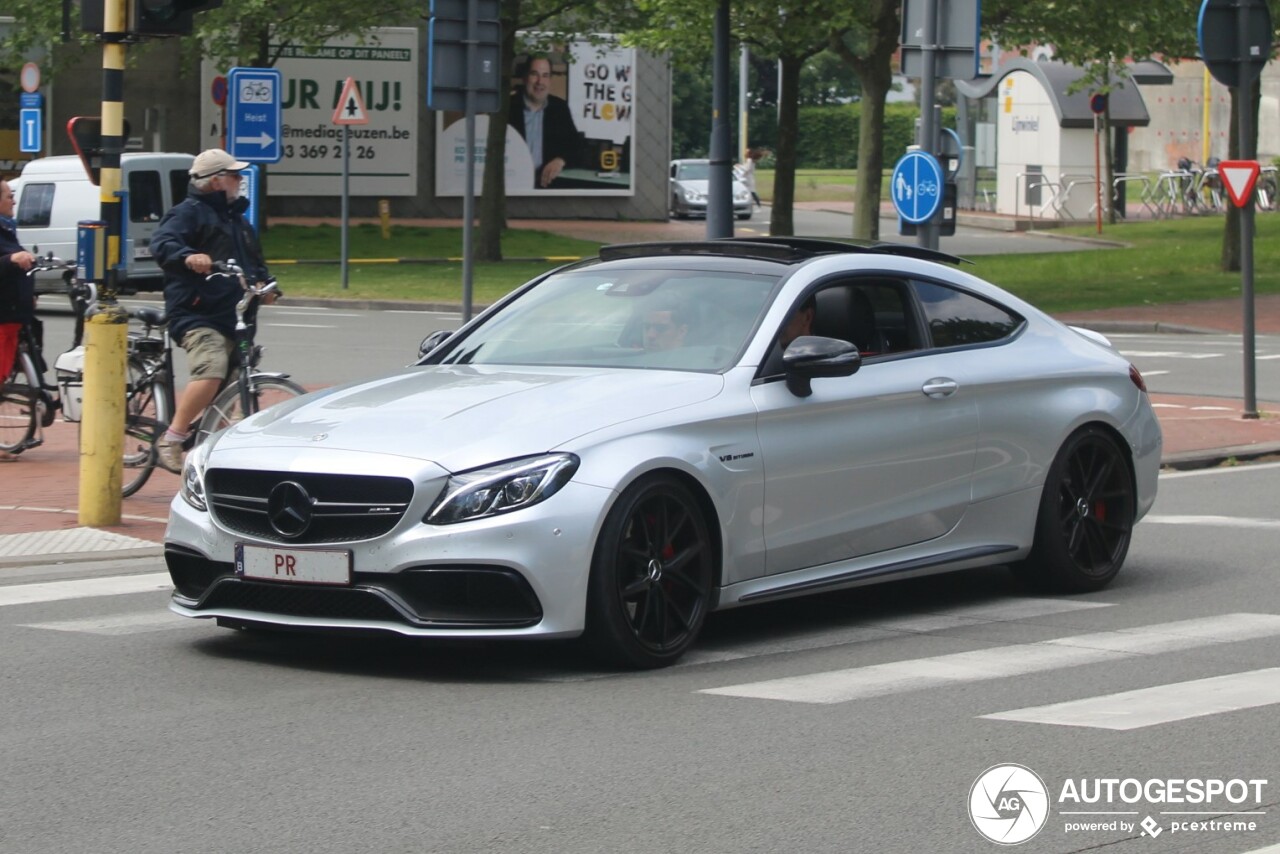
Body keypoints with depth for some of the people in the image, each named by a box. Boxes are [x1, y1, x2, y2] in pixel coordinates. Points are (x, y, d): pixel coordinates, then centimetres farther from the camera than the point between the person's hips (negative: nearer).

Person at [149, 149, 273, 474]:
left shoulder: (237, 219, 24)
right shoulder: (189, 212, -3)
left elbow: (255, 262, 30)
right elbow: (161, 243, -20)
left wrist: (262, 284, 8)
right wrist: (187, 256, -41)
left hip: (231, 319, 9)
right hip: (197, 316, -9)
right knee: (211, 370, -29)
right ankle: (170, 441, -22)